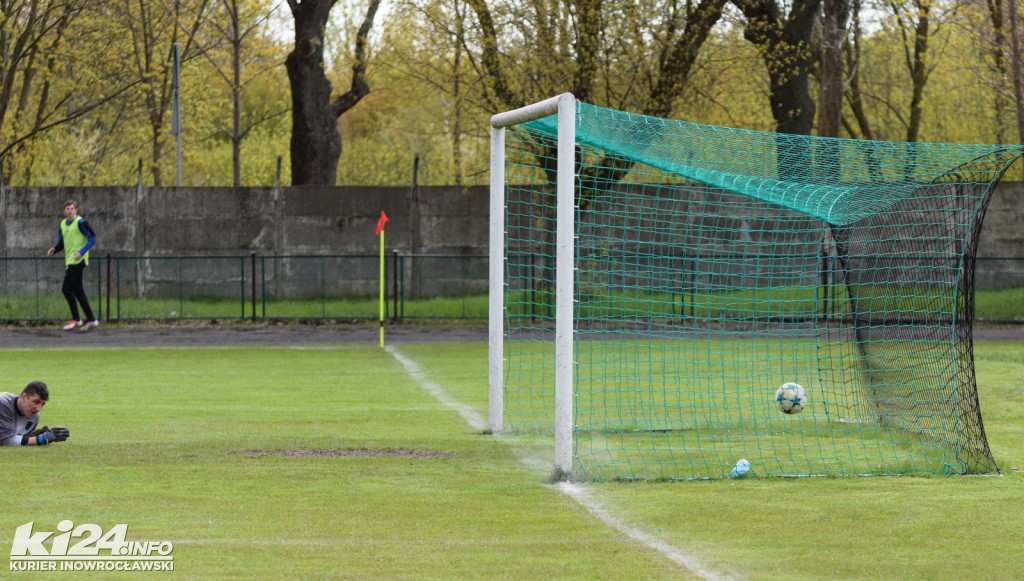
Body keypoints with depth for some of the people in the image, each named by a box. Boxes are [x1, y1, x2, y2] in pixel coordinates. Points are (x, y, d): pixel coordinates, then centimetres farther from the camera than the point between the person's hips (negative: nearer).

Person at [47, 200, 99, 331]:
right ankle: (91, 320, 11)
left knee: (66, 289, -10)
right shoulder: (63, 224, 14)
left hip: (78, 261, -8)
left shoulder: (80, 222, -10)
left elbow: (92, 238, -12)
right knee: (78, 291, 8)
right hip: (69, 261, 8)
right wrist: (54, 249, 0)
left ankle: (76, 320, -2)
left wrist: (82, 252, -23)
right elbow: (61, 242, 22)